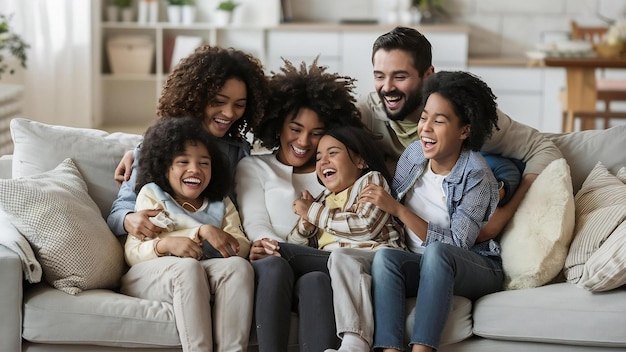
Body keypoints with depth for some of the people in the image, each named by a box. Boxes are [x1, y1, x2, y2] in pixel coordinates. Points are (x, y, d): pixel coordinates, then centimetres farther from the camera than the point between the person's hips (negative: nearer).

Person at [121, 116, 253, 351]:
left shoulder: (221, 204, 22)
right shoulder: (151, 196, 12)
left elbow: (242, 247, 5)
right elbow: (132, 254, -1)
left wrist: (212, 234, -17)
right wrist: (166, 245, -22)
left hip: (210, 275, 3)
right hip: (149, 275, -3)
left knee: (239, 265, -28)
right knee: (188, 267, -35)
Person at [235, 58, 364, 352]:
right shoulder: (253, 167, 22)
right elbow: (255, 225, 5)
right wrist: (271, 248, -20)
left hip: (320, 268, 1)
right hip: (272, 273, 0)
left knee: (315, 281, -34)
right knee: (273, 264, -35)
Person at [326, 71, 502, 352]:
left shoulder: (476, 176, -15)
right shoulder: (413, 155, 0)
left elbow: (454, 244, -19)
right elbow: (391, 218, 11)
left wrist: (398, 210, -22)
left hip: (474, 269, -4)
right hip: (422, 268, 4)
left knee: (436, 253, -36)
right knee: (384, 256, -27)